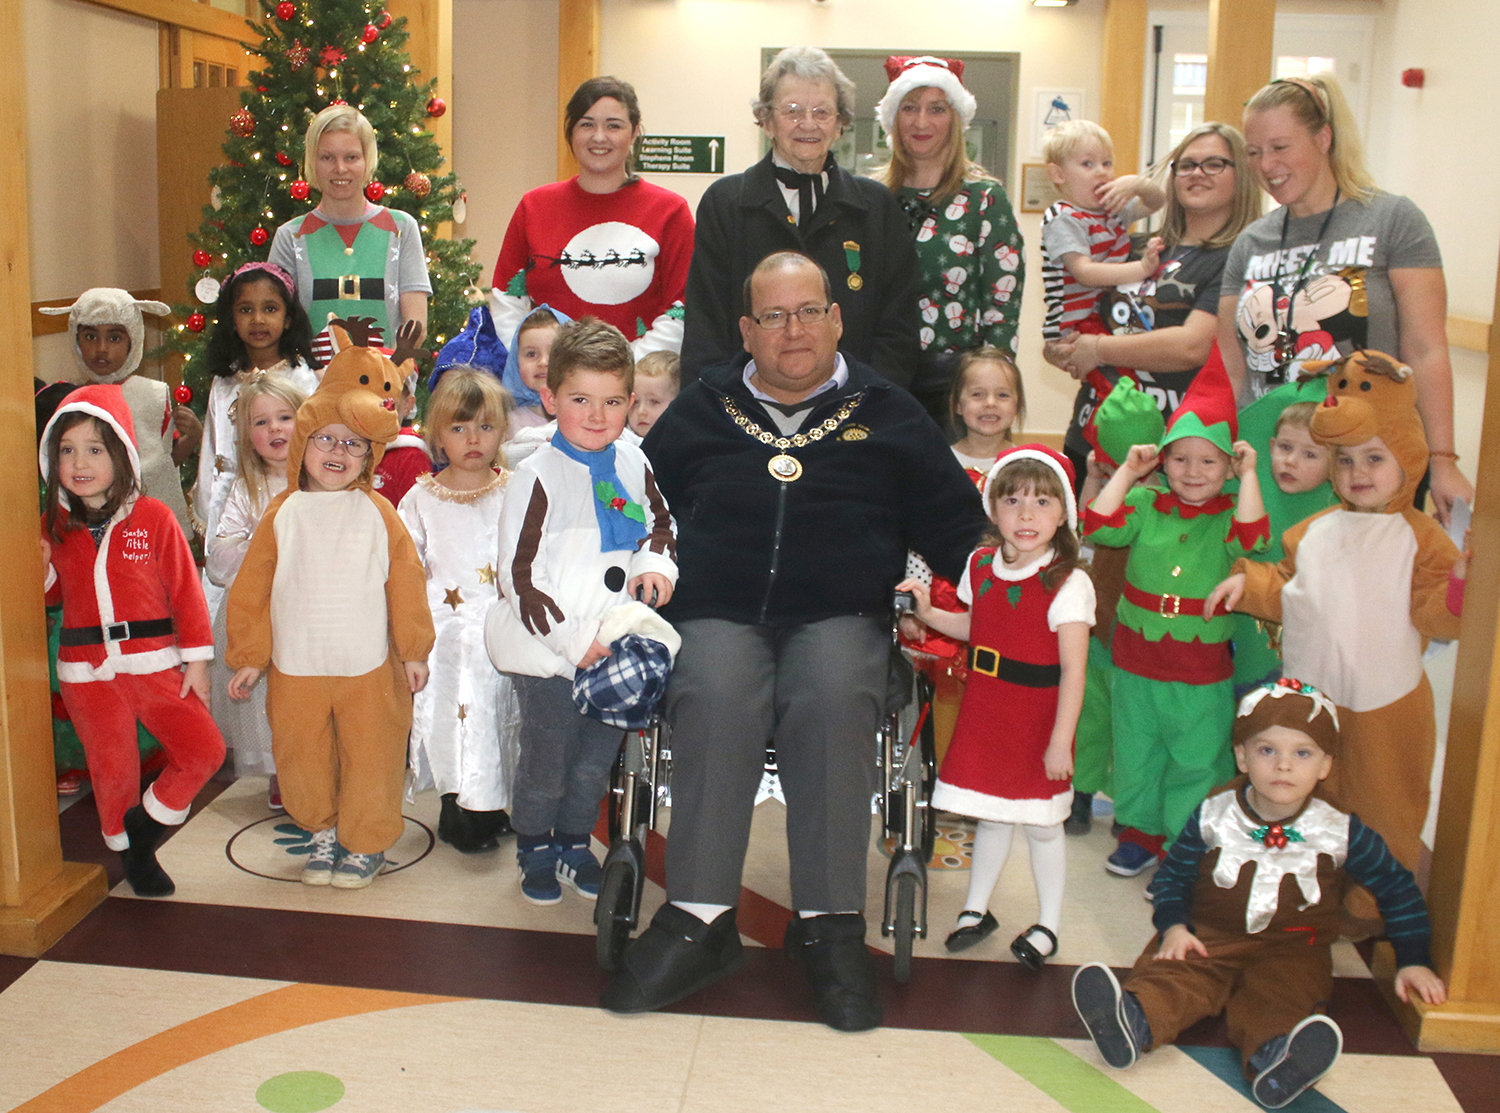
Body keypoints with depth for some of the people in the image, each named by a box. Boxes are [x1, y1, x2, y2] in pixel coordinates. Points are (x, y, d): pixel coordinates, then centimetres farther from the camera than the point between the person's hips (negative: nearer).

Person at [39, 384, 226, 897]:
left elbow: (185, 589, -3)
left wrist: (196, 660, -4)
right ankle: (131, 854, 32)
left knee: (204, 748, -11)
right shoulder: (54, 526, 4)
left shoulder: (153, 517, -5)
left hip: (154, 663, -1)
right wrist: (39, 569, -5)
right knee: (112, 769, 8)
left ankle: (146, 826, 12)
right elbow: (55, 594, 17)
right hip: (86, 671, 2)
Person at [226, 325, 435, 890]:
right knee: (301, 758, 12)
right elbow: (251, 589, 5)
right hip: (295, 668, 2)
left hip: (369, 667, -1)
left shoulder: (378, 513, -2)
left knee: (370, 758, 8)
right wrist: (248, 658, 4)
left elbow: (406, 584, 1)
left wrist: (414, 650, 1)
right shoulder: (283, 513, 2)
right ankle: (323, 832, 35)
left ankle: (366, 842, 27)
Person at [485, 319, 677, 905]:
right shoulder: (537, 475, -15)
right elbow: (519, 577, -16)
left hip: (613, 646, 5)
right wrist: (573, 639, -19)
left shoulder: (632, 464, 2)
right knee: (547, 760, 8)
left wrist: (655, 562, -3)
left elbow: (660, 523, 19)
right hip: (546, 652, -5)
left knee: (598, 756, 17)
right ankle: (535, 851, 31)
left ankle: (575, 844, 38)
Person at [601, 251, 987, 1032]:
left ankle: (829, 924, -26)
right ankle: (700, 919, -27)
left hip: (840, 621, 0)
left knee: (832, 701, -34)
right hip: (718, 617, 1)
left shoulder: (886, 415, 16)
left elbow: (959, 524, 17)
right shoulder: (701, 412, 17)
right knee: (716, 701, -33)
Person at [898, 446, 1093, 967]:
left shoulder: (1068, 583, -18)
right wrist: (929, 613, 4)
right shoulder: (980, 565, 0)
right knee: (991, 816, 18)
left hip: (1037, 724, -5)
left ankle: (1048, 925, 28)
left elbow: (1072, 671, -19)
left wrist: (1060, 741, -20)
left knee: (1041, 823, 10)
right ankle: (977, 909, 34)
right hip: (983, 714, 5)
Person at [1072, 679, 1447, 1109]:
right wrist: (1174, 926, -6)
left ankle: (1275, 1060, -62)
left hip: (1291, 949, -1)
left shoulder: (1341, 832, -2)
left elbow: (1398, 888, 12)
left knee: (1280, 996, -34)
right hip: (1210, 937, 1)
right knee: (1169, 973, -29)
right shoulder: (1213, 817, -1)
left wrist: (1413, 960, 6)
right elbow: (1173, 873, 11)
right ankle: (1133, 1021, -57)